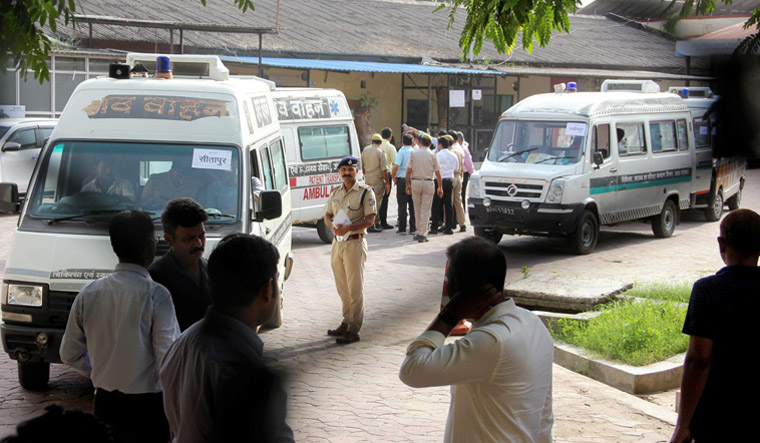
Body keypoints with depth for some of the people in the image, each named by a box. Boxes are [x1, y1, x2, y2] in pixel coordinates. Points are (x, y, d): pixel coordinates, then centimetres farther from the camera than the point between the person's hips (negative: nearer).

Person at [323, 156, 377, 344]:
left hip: (355, 242, -6)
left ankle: (353, 330, -4)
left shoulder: (365, 192, -5)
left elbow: (370, 220, -11)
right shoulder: (335, 192, 13)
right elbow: (327, 215, 16)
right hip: (337, 242, 6)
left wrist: (349, 228, -24)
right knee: (342, 288, 14)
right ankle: (346, 323, 25)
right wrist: (333, 226, -7)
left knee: (355, 289, -5)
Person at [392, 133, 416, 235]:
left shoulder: (402, 152, -9)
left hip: (402, 180, -4)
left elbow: (396, 166, -20)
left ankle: (402, 229, 0)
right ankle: (413, 229, 11)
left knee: (402, 205, 1)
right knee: (413, 205, 9)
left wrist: (393, 176, -6)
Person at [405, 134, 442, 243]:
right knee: (425, 210, 1)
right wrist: (440, 187, 10)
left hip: (415, 182, 1)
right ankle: (422, 234, -4)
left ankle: (419, 231, 20)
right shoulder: (433, 155, -1)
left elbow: (408, 170, -3)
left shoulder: (413, 153, 0)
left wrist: (407, 185, 6)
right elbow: (437, 173, 1)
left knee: (417, 209, 13)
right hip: (428, 183, -1)